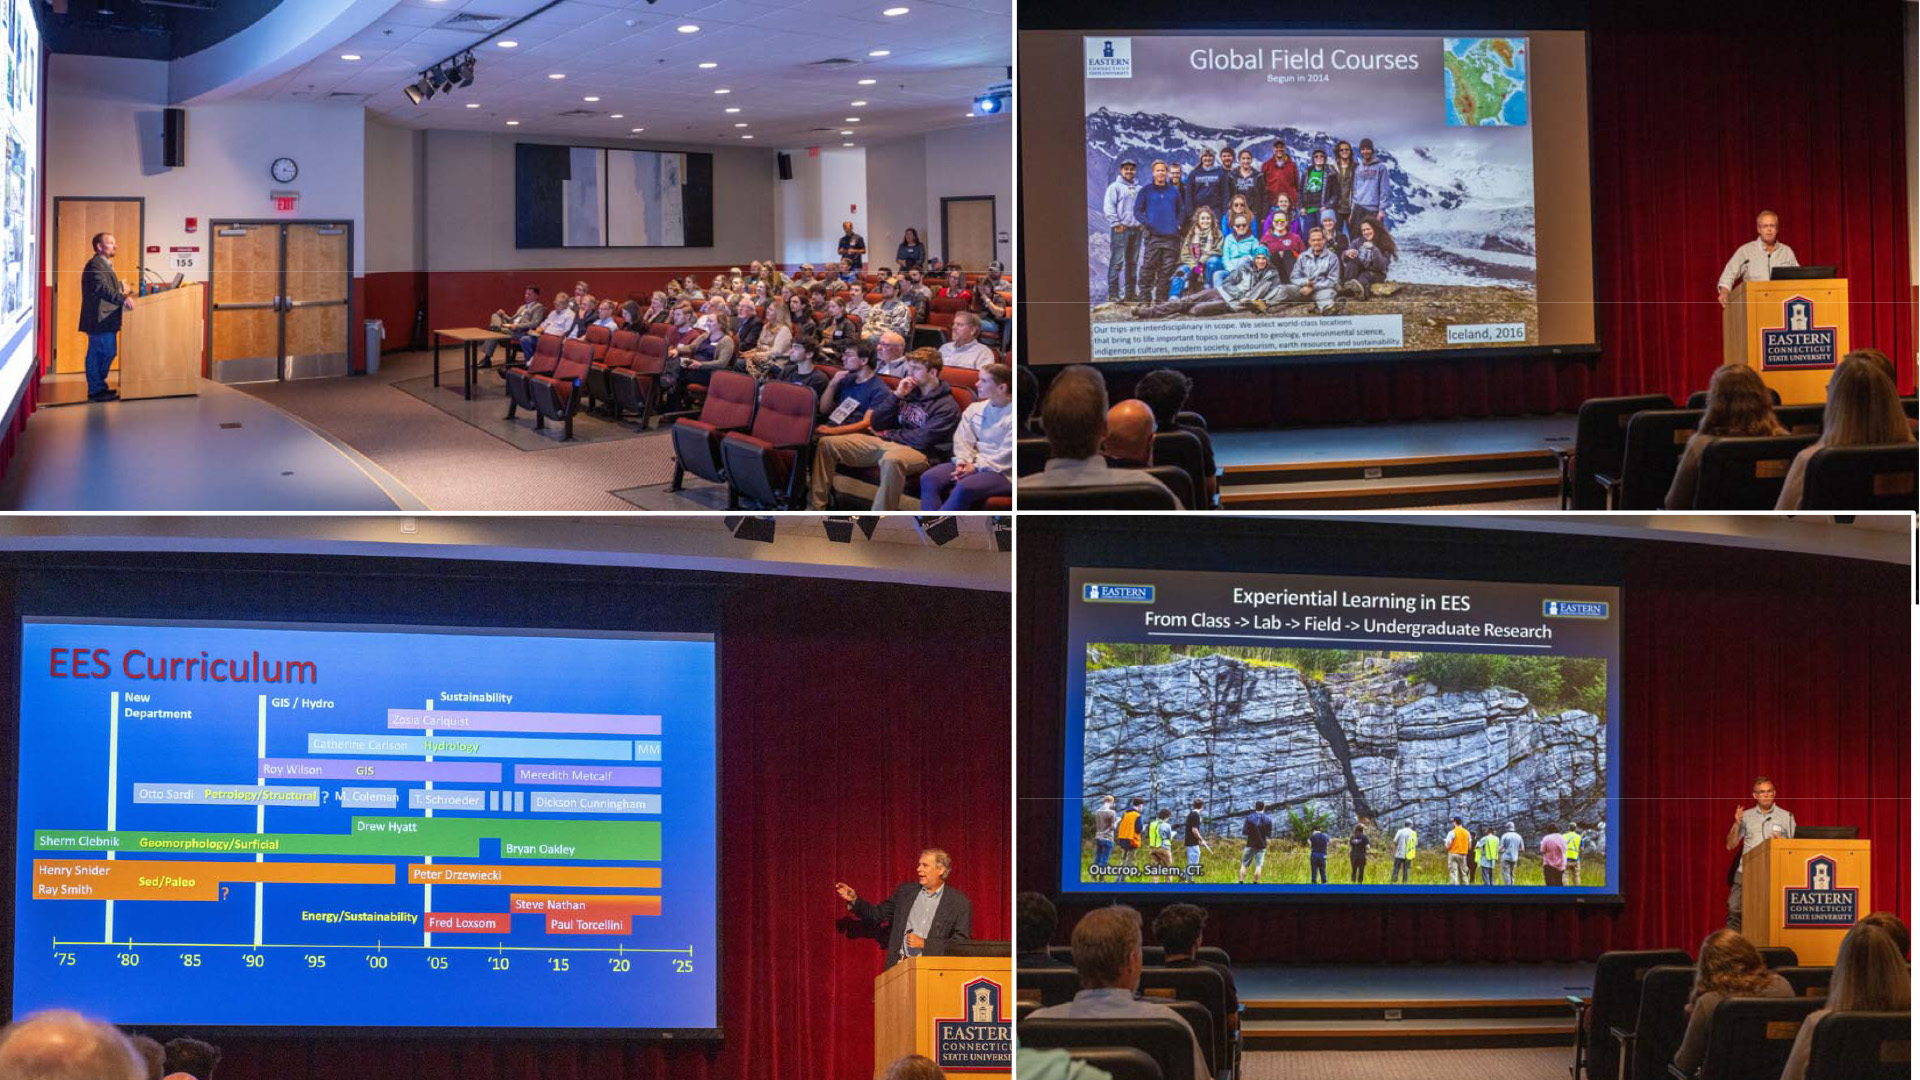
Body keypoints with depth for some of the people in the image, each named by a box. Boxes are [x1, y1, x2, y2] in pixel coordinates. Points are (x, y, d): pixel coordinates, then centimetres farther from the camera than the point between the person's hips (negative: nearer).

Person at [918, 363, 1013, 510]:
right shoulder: (974, 409, 14)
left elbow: (1006, 455, -13)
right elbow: (963, 441, 7)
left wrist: (976, 467, -17)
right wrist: (963, 462, -13)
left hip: (1001, 472, -7)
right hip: (972, 464, 7)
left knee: (965, 487, -35)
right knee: (929, 478, -18)